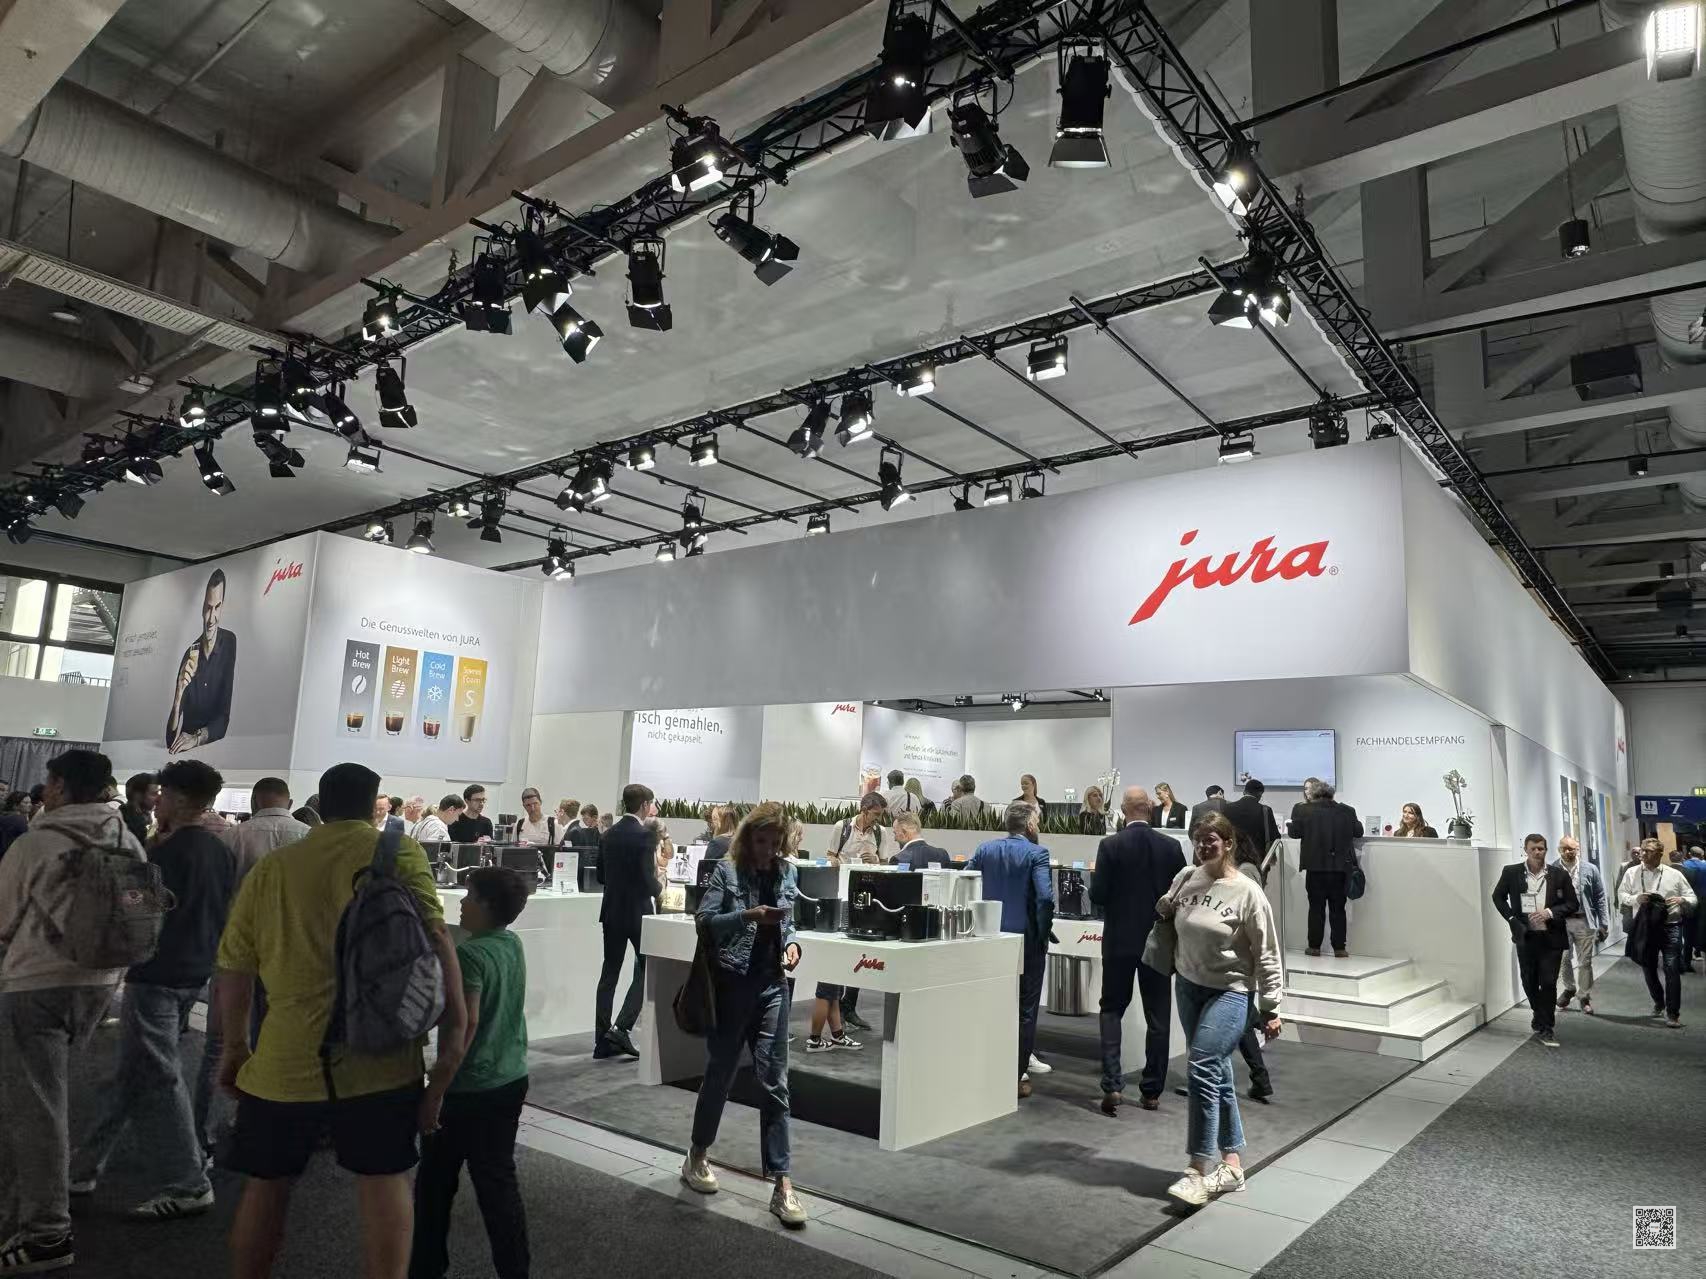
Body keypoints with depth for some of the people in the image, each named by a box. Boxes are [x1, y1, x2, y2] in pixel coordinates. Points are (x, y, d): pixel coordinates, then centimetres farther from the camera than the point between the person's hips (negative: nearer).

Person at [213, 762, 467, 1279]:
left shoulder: (268, 869, 11)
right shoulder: (397, 852, -1)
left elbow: (233, 969, 16)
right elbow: (434, 939, -12)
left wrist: (235, 1047, 30)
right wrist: (455, 1030, -9)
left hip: (287, 1058, 3)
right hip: (378, 1055, -3)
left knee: (266, 1185, 22)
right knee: (384, 1179, 11)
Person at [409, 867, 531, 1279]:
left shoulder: (470, 954, -20)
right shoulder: (513, 944, 3)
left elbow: (467, 1022, -25)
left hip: (470, 1089, -7)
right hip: (511, 1080, 7)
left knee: (435, 1182, 14)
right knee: (499, 1181, 13)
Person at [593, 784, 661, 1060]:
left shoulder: (610, 834, 6)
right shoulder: (645, 834, -15)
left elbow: (600, 875, 12)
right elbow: (647, 878, -20)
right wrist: (659, 890, 0)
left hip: (612, 911, 7)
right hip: (638, 911, -7)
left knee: (610, 971, 10)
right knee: (647, 969, 6)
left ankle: (603, 1039, 12)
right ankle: (622, 1027, -5)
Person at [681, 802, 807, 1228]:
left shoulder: (786, 872, 7)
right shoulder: (727, 870, -6)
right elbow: (704, 920, -10)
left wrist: (791, 943, -3)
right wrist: (748, 915, -23)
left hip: (772, 983, 3)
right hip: (731, 982, -3)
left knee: (774, 1081, 1)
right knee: (720, 1073, 13)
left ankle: (781, 1184, 7)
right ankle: (697, 1157, 36)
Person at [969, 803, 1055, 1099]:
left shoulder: (985, 849, 1)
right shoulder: (1036, 853, -13)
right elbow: (1045, 898, -24)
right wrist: (1044, 931, -9)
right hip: (1027, 939, -5)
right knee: (1024, 1011, 7)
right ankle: (1016, 1077, 11)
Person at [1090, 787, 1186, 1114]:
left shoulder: (1110, 845, -11)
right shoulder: (1172, 847, -4)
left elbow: (1097, 895, -12)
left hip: (1120, 939, -2)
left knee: (1112, 1010, 10)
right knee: (1157, 1016, 11)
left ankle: (1112, 1085, -2)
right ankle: (1151, 1091, 16)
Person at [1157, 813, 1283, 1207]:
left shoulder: (1247, 892, -14)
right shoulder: (1186, 878, 1)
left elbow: (1266, 955, -8)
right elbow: (1166, 911, 23)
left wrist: (1271, 1008, -6)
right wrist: (1164, 908, -1)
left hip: (1230, 991, -6)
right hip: (1188, 986, 6)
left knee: (1201, 1070, -15)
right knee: (1218, 1075, 13)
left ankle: (1200, 1171, -6)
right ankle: (1231, 1164, 23)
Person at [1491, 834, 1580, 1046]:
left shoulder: (1560, 874, -3)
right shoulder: (1511, 872, -1)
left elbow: (1573, 904, 1)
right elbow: (1498, 896, 11)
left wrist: (1550, 912, -14)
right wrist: (1511, 919, 0)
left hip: (1552, 938, -2)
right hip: (1525, 936, 2)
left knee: (1548, 982, -3)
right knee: (1529, 982, 12)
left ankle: (1544, 1027, 11)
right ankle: (1542, 1017, 37)